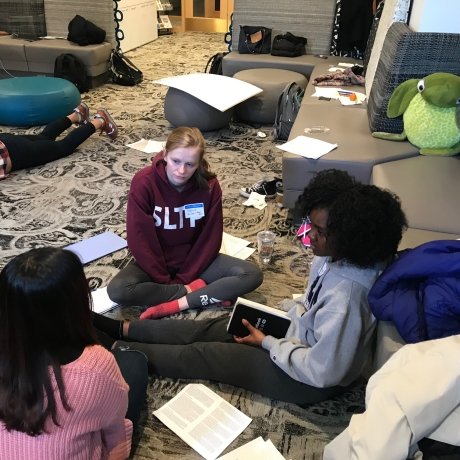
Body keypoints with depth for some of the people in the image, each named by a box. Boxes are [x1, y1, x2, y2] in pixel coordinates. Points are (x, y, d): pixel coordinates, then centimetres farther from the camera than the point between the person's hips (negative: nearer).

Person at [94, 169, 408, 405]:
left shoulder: (345, 295, -39)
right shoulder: (338, 254, -11)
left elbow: (322, 372, -31)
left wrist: (267, 343, -20)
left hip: (311, 379, -8)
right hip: (303, 334, 8)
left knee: (205, 353, -3)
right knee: (208, 329, 8)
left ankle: (118, 351, 15)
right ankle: (122, 329, 22)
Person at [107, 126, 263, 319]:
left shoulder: (209, 185, -15)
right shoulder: (144, 182, -20)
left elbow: (211, 238, -10)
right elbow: (139, 239, -17)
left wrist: (183, 279, -14)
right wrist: (165, 280, -17)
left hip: (195, 259, 1)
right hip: (155, 262, -1)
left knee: (252, 274, -20)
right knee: (117, 290, -31)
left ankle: (173, 305, -23)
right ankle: (207, 292, -19)